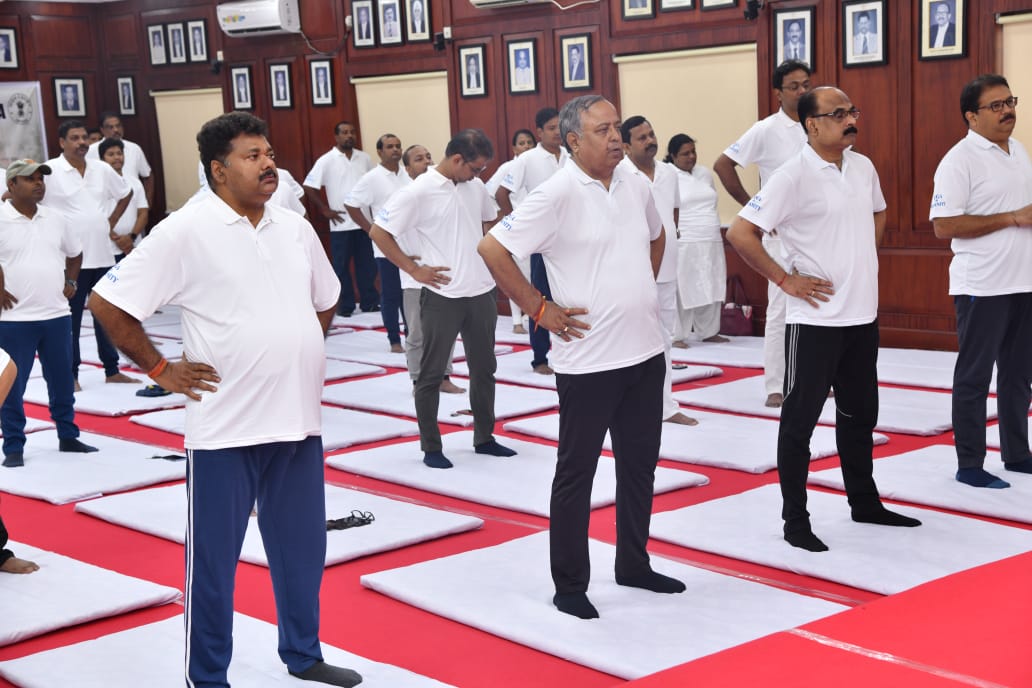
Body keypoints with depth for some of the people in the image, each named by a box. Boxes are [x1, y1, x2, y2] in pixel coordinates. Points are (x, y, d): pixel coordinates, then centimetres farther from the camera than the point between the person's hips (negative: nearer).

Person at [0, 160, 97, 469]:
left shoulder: (56, 219, 7)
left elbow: (75, 253, 23)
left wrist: (70, 283, 12)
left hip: (57, 315, 5)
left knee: (62, 381, 13)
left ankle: (68, 436, 27)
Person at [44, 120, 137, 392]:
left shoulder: (102, 169, 7)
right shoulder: (50, 171, -10)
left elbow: (126, 193, 23)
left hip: (103, 255, 5)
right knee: (71, 318, 2)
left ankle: (112, 370, 22)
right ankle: (71, 374, 10)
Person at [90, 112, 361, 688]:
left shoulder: (296, 228, 7)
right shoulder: (186, 232, -11)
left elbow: (324, 301, 25)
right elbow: (109, 303, -9)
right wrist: (160, 369, -7)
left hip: (300, 419, 6)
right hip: (226, 425, -6)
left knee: (302, 548, 17)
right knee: (213, 558, 6)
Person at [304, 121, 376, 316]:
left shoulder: (364, 158, 7)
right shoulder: (327, 160, -5)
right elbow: (309, 187, -7)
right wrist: (325, 210, -8)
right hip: (341, 223, -3)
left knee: (367, 264, 8)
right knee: (342, 265, 3)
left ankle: (370, 302, 17)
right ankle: (346, 305, 11)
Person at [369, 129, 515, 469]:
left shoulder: (476, 186, 5)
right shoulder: (419, 191, -13)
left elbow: (490, 219, 25)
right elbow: (378, 232, -12)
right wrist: (413, 269, -13)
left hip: (481, 292, 6)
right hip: (442, 295, -6)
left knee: (484, 368, 15)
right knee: (431, 373, 3)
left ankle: (484, 437, 28)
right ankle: (431, 447, 13)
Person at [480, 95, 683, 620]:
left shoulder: (636, 186, 5)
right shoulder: (558, 194, -16)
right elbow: (493, 249, -17)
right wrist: (540, 308, -14)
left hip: (646, 353, 7)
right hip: (588, 359, -7)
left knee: (639, 465, 17)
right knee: (576, 474, 4)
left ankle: (633, 565, 33)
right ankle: (569, 585, 15)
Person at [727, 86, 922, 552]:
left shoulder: (863, 167, 6)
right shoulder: (794, 176, -16)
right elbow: (740, 234, -18)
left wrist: (863, 259, 13)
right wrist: (784, 279, -15)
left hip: (863, 315, 7)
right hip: (816, 319, -7)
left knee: (860, 414, 18)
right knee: (800, 419, 2)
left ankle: (864, 502, 33)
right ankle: (795, 520, 11)